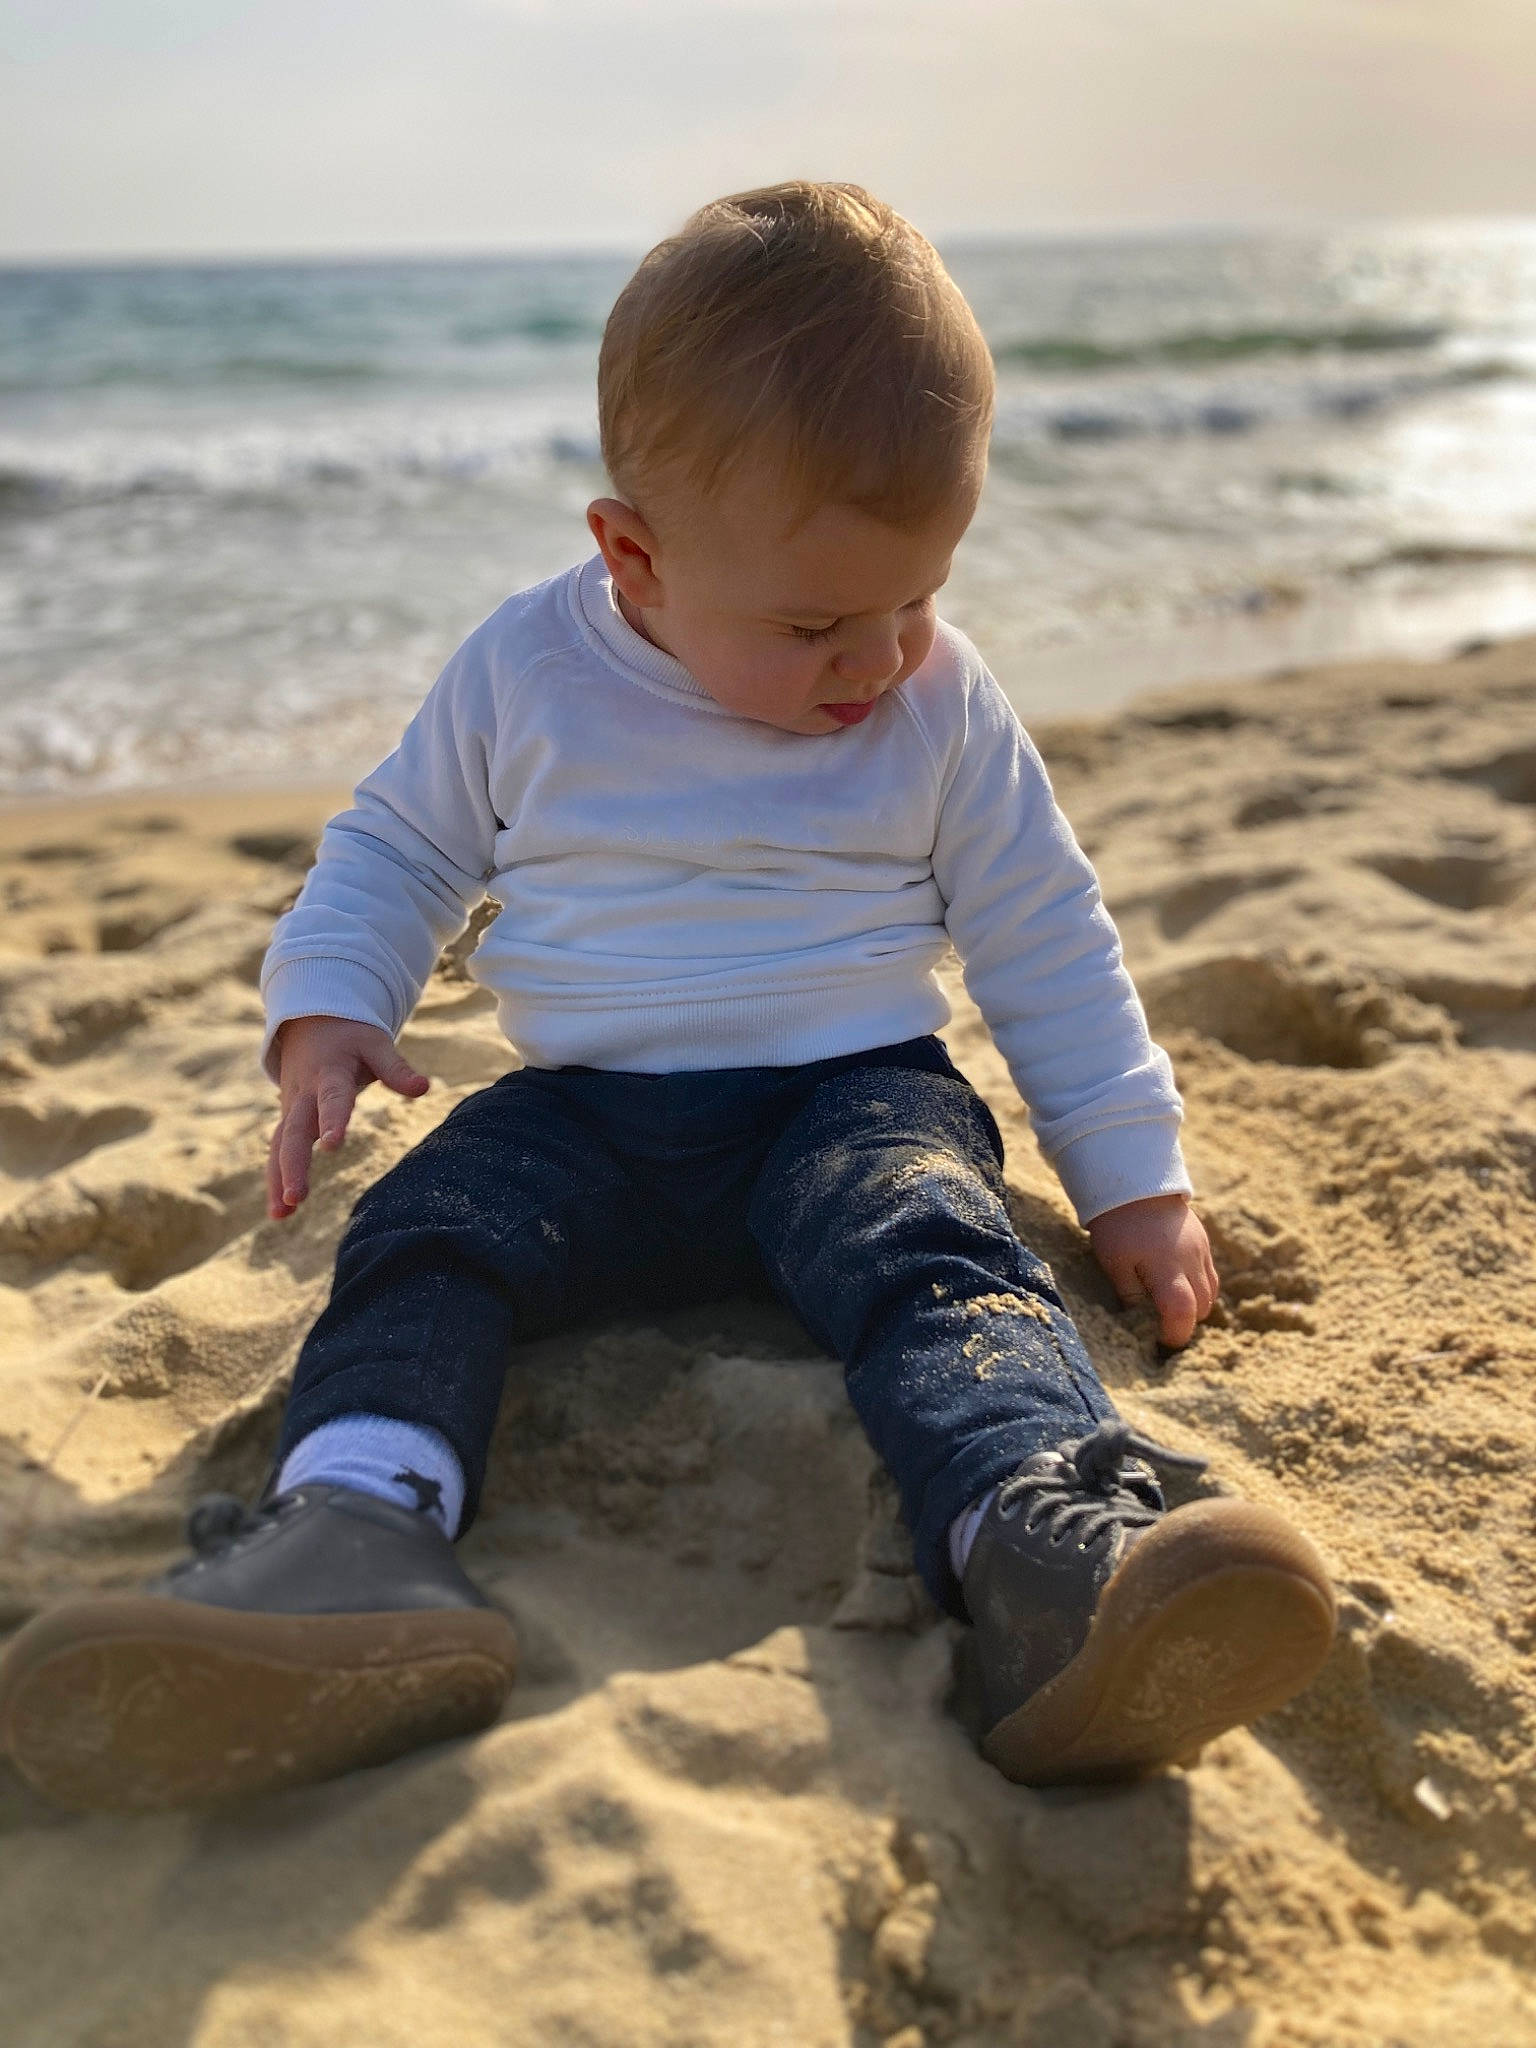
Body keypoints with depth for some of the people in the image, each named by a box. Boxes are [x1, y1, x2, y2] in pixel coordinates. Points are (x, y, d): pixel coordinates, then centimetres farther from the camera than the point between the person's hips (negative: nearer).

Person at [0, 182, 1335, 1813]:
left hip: (858, 1095, -1)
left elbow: (1045, 941, 8)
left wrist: (1133, 1177, 6)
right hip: (589, 1110, 2)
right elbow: (395, 845, 13)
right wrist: (327, 1019, -5)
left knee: (933, 1248, -33)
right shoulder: (524, 672, 0)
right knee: (422, 1235, -25)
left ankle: (1049, 1543, -55)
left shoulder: (945, 707, 0)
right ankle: (357, 1530, -47)